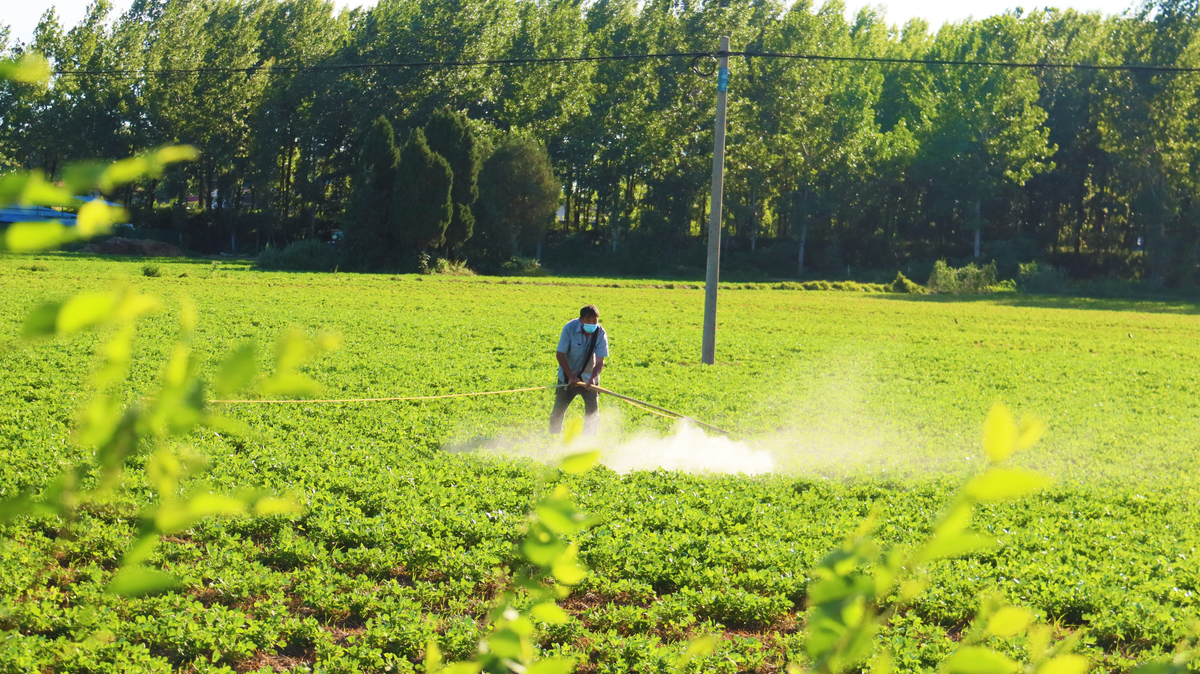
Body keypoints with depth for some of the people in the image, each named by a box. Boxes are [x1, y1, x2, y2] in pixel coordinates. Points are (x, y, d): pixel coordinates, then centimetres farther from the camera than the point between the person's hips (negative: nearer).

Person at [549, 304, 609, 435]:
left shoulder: (601, 334, -18)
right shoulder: (570, 328, -22)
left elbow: (600, 362, -17)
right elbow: (560, 354, -16)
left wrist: (592, 378, -35)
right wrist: (571, 376, -23)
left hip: (589, 377, 1)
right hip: (568, 375, -1)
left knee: (592, 408, -11)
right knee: (559, 409, 3)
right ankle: (554, 436, 25)